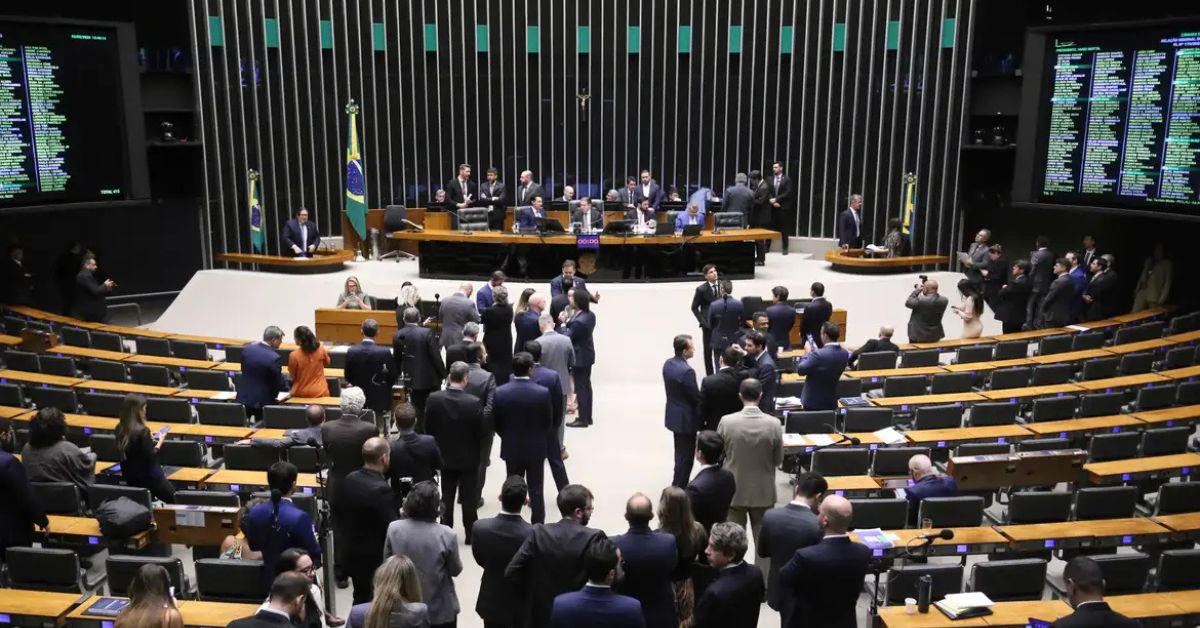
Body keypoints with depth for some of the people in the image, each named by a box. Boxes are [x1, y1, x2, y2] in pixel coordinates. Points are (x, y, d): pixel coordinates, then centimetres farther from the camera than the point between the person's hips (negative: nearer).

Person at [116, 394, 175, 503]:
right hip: (147, 476, -7)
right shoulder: (142, 430, -25)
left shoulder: (120, 428, -2)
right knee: (174, 499, 7)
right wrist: (160, 441, -8)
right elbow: (151, 457, -20)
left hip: (129, 476, 7)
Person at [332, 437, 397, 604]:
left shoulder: (348, 480, -5)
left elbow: (334, 509, 11)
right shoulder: (381, 489, -28)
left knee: (361, 601, 21)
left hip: (354, 554, 7)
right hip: (377, 559, -7)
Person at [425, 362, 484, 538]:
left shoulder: (434, 399, -17)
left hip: (445, 456, 2)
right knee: (469, 498, 13)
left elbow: (428, 428, -6)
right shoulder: (474, 402, -24)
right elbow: (480, 432, -14)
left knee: (446, 496, 18)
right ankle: (471, 534, 23)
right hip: (469, 457, -2)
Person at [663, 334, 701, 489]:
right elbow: (697, 398, -20)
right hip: (686, 418, -9)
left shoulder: (667, 364, 0)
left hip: (673, 415, 9)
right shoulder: (686, 371, -27)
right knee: (686, 455, 5)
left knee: (680, 453, 23)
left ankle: (678, 485, 36)